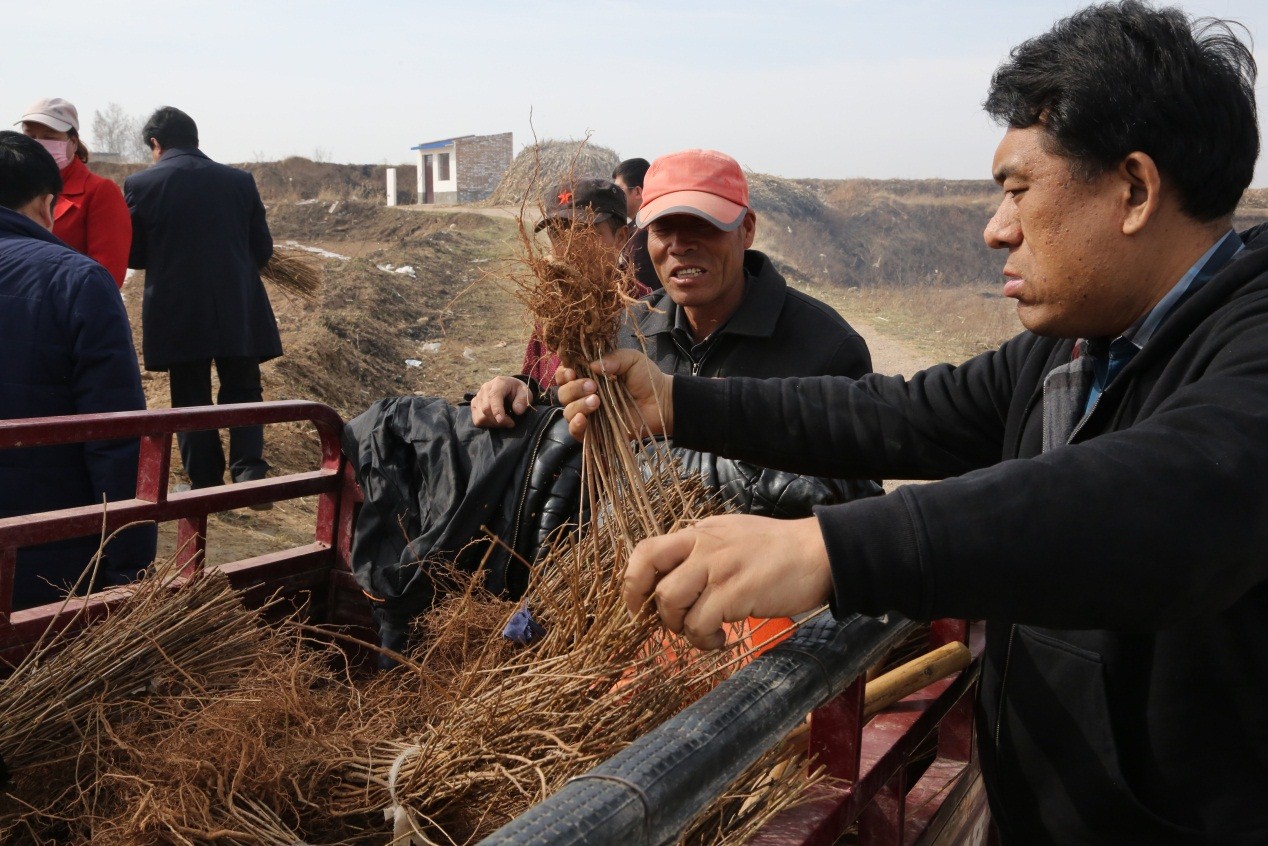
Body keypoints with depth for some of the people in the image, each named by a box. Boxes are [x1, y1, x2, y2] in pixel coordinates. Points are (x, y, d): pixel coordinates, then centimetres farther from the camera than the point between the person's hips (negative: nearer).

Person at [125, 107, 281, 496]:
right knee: (242, 390, 12)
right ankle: (249, 467, -7)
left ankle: (207, 484, 13)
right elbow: (263, 249, 5)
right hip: (239, 312, 1)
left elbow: (132, 255, 1)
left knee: (191, 397, 10)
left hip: (176, 314, -1)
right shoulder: (240, 180, 1)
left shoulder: (141, 184, -5)